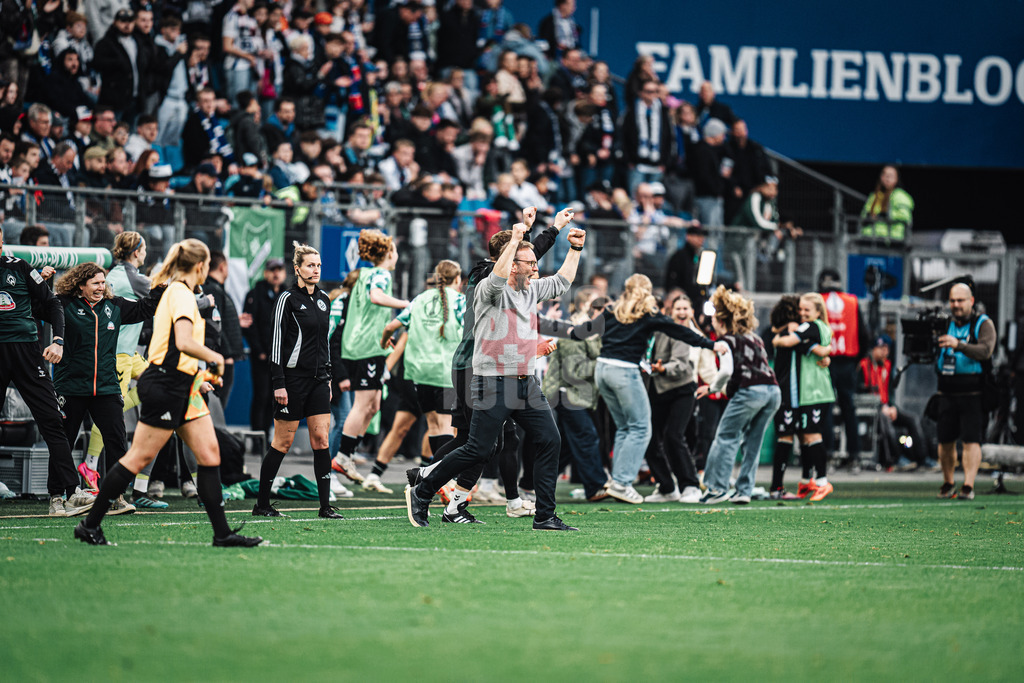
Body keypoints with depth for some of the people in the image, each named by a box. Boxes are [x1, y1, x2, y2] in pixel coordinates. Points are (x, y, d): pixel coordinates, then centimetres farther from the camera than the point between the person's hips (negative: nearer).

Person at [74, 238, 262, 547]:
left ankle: (222, 532, 5)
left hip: (182, 388, 10)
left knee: (210, 453, 5)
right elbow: (184, 342, -28)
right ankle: (90, 525, 2)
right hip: (166, 386, -10)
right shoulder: (181, 294, -15)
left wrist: (195, 377, 23)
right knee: (139, 458, -5)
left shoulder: (175, 291, 16)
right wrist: (216, 358, -13)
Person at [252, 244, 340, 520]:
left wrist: (328, 377, 17)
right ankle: (262, 504, 8)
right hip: (293, 377, -6)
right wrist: (278, 383, -16)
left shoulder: (323, 299, 12)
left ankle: (325, 505, 0)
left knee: (321, 439, -1)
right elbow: (277, 341, -11)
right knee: (283, 442, -2)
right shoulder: (288, 299, -8)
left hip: (318, 379, 6)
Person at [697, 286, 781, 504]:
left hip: (749, 391, -7)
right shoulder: (754, 337, 25)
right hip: (773, 391, 7)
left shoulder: (728, 340, 3)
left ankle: (717, 488, 0)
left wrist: (712, 388, 6)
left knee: (726, 437, 3)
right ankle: (744, 491, 10)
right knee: (752, 442, 13)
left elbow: (726, 371, -11)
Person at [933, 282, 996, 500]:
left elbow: (985, 351, -20)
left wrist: (958, 345, -35)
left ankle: (968, 486, -15)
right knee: (945, 441, 6)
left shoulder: (983, 324, -1)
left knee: (971, 441, -11)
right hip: (946, 392, 4)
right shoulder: (945, 324, 12)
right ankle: (947, 484, 21)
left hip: (972, 394, -4)